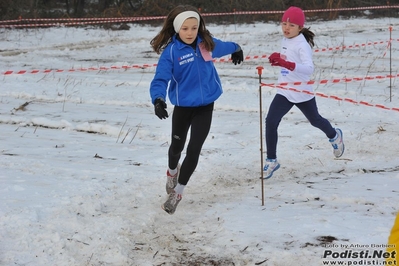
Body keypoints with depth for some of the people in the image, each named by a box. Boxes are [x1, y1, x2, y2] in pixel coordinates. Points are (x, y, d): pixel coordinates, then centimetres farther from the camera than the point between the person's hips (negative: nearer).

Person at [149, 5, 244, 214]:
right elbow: (160, 79, -25)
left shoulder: (206, 43, -5)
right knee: (177, 146, 19)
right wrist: (158, 99, -45)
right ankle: (172, 172, 53)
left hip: (205, 106, 2)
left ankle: (177, 193, 11)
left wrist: (236, 49, 41)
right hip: (183, 106, -2)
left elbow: (223, 47, 19)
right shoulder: (171, 51, -18)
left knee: (193, 151, -6)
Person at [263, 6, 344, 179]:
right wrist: (278, 60, 1)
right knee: (271, 121, -12)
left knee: (315, 120, 20)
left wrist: (287, 64, -52)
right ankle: (271, 160, 0)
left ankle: (334, 136, 54)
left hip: (302, 93, -5)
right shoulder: (285, 40, 1)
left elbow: (309, 68, -39)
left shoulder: (302, 45, -22)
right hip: (284, 92, 5)